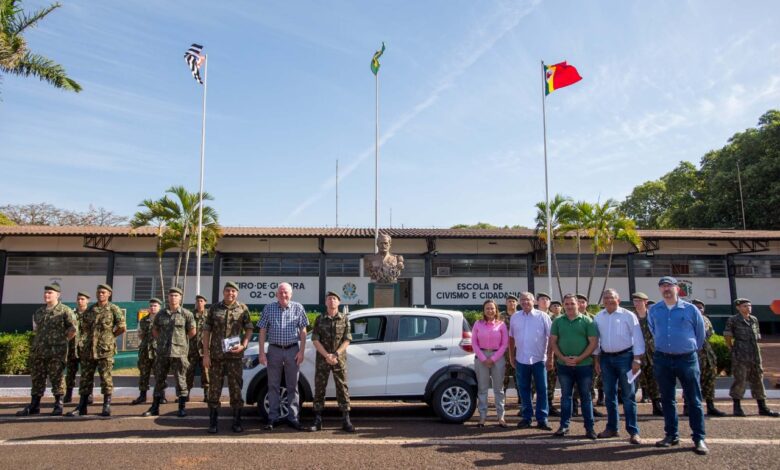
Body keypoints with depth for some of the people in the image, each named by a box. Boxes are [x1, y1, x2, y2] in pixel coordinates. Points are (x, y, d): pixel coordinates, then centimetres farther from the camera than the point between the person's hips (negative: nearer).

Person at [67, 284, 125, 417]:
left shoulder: (114, 309, -3)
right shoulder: (89, 310, 10)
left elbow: (122, 327, -4)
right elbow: (84, 326, 21)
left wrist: (110, 336, 3)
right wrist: (90, 337, 12)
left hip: (105, 350, -4)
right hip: (88, 350, 5)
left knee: (106, 378, -1)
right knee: (85, 378, 8)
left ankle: (107, 406, 7)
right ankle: (82, 406, 16)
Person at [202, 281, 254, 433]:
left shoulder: (243, 309, 4)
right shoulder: (214, 308, 5)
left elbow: (249, 329, 6)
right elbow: (206, 331, 5)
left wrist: (243, 345, -11)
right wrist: (206, 354, -2)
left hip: (235, 355, -1)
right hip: (215, 356, 1)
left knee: (236, 388, 4)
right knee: (214, 389, 6)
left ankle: (237, 422, 14)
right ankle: (213, 422, 17)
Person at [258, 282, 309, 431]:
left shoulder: (298, 308, 2)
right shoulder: (269, 308, 3)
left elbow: (303, 331, 2)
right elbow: (262, 331, 4)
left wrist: (301, 351, -5)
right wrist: (262, 352, -4)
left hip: (292, 350, 0)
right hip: (274, 350, 1)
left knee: (292, 386, 6)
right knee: (273, 386, 6)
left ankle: (293, 418, 13)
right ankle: (272, 418, 14)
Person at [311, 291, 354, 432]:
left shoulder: (344, 319, 3)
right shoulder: (320, 319, 4)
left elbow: (347, 340, -1)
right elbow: (315, 340, -1)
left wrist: (335, 355, -13)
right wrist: (326, 355, -13)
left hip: (339, 359, -1)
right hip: (322, 359, 1)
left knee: (342, 388, 0)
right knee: (319, 388, 3)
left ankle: (346, 420, 4)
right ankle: (318, 420, 11)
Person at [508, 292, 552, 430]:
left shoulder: (542, 316, -4)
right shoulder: (515, 317, 6)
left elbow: (551, 337, -4)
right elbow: (511, 338, 12)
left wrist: (550, 358, -8)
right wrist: (512, 357, 10)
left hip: (539, 359, -3)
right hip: (521, 359, 3)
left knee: (542, 390, 2)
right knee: (524, 389, 10)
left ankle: (542, 419, 11)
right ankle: (526, 417, 21)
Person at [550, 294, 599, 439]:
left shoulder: (587, 321, -2)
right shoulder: (557, 321, 4)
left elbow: (593, 342, -6)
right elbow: (553, 341, 4)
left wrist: (579, 358, -13)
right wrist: (563, 358, -9)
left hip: (584, 365, -2)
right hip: (564, 365, 2)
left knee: (586, 396, 6)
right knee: (565, 396, 10)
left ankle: (590, 427, 14)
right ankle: (564, 426, 17)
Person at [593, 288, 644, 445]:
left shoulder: (628, 315, -7)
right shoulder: (598, 317, 6)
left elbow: (637, 338, -8)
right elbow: (596, 339, 10)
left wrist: (636, 360, -13)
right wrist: (597, 360, 9)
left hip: (624, 357, -4)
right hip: (606, 358, 4)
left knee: (628, 396, 0)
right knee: (609, 395, 11)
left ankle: (633, 431, 4)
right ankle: (612, 427, 22)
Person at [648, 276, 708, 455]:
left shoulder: (690, 309, -3)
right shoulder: (654, 310, 4)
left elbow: (700, 333, 9)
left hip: (687, 359, -3)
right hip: (662, 359, 3)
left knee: (693, 400, 1)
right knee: (667, 399, 10)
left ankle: (699, 438, 8)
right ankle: (671, 435, 20)